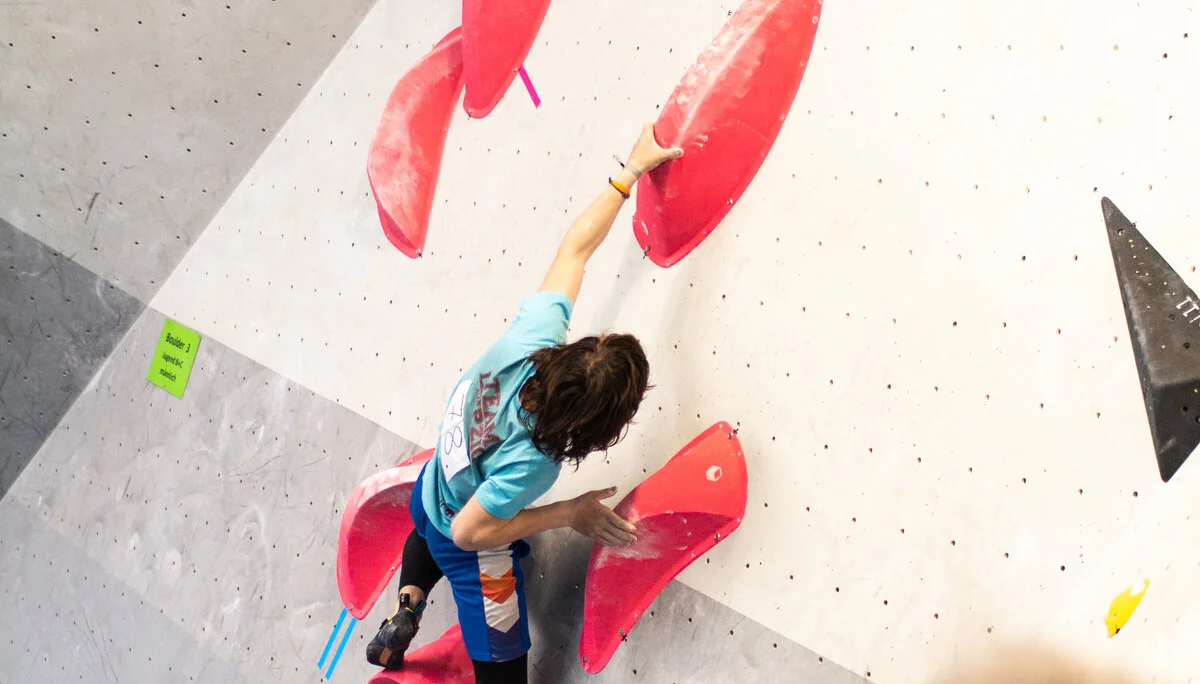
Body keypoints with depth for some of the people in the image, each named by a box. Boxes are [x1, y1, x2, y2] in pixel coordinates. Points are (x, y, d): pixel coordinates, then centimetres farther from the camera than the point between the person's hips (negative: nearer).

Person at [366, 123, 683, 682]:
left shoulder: (534, 336, -30)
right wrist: (569, 515, -26)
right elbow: (470, 531, -32)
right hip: (468, 551, -7)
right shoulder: (533, 458, -43)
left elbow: (576, 246, -21)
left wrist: (631, 172, -16)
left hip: (433, 485, 7)